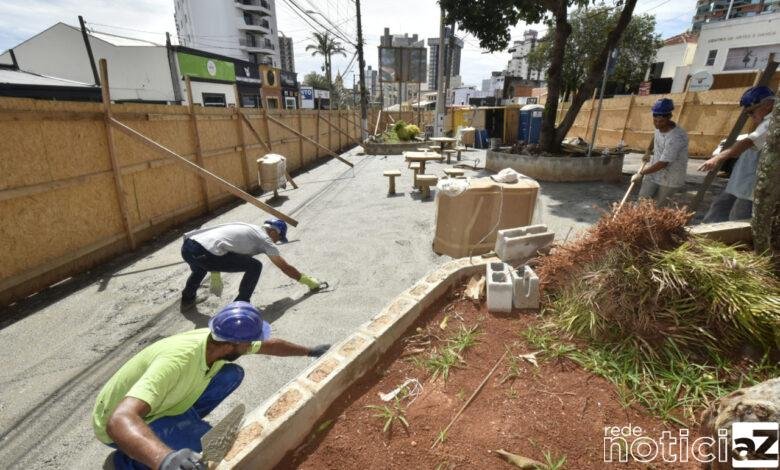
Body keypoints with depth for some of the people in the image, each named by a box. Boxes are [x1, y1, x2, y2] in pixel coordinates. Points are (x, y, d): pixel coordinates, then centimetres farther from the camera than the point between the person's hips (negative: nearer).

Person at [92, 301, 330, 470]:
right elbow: (119, 421, -50)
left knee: (232, 375, -9)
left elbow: (270, 345, -1)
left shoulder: (218, 341, -17)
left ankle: (184, 422, 10)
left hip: (162, 402, 7)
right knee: (207, 446, -28)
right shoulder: (176, 360, -41)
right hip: (120, 422, -6)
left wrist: (310, 351, 12)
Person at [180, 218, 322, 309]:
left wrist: (215, 271, 44)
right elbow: (285, 267, 12)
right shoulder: (264, 239, 7)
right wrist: (307, 280, 24)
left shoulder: (247, 228, 28)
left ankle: (187, 299, 50)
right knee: (255, 266, 3)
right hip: (204, 253, -9)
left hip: (187, 245, 9)